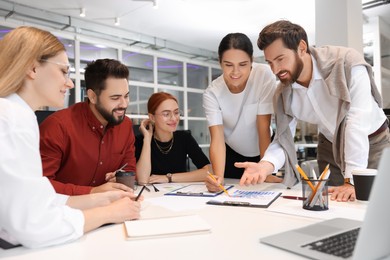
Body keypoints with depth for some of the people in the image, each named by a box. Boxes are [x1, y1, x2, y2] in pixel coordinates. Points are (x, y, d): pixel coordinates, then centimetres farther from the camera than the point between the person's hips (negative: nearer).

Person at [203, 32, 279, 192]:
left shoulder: (264, 75, -25)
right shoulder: (212, 93, -21)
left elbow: (263, 127, -23)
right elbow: (217, 139, -30)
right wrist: (218, 176, -47)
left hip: (262, 152, 0)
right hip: (232, 155, 1)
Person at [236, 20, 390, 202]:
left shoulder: (348, 64, -28)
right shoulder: (283, 95, -14)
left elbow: (358, 124, -34)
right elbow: (282, 139, -12)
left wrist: (351, 181, -38)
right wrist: (265, 167, -34)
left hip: (372, 143, -3)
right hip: (330, 147, 3)